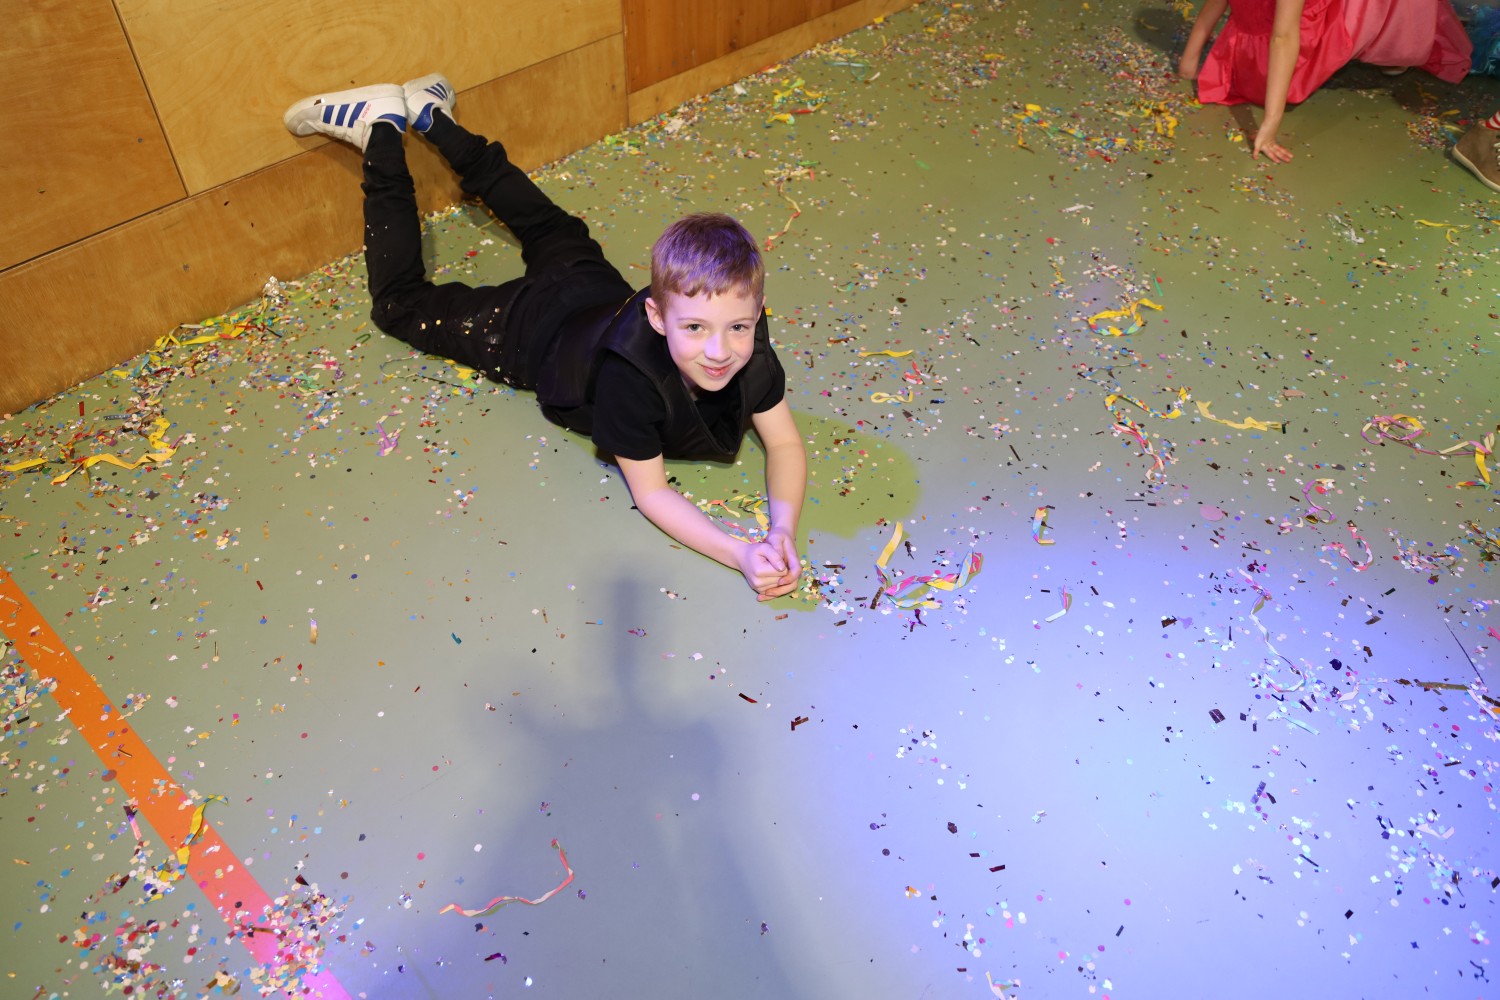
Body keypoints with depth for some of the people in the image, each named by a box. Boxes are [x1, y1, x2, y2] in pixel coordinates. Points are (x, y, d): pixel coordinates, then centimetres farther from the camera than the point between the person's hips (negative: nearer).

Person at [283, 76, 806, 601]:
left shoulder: (750, 348, -36)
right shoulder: (628, 377, -47)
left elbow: (785, 443, -25)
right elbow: (650, 492, -37)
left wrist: (783, 531, -44)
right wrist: (738, 553, -51)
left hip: (605, 297, 5)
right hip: (533, 330, -4)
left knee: (556, 233, 34)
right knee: (403, 305, 17)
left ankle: (432, 116, 48)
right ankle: (383, 132, 25)